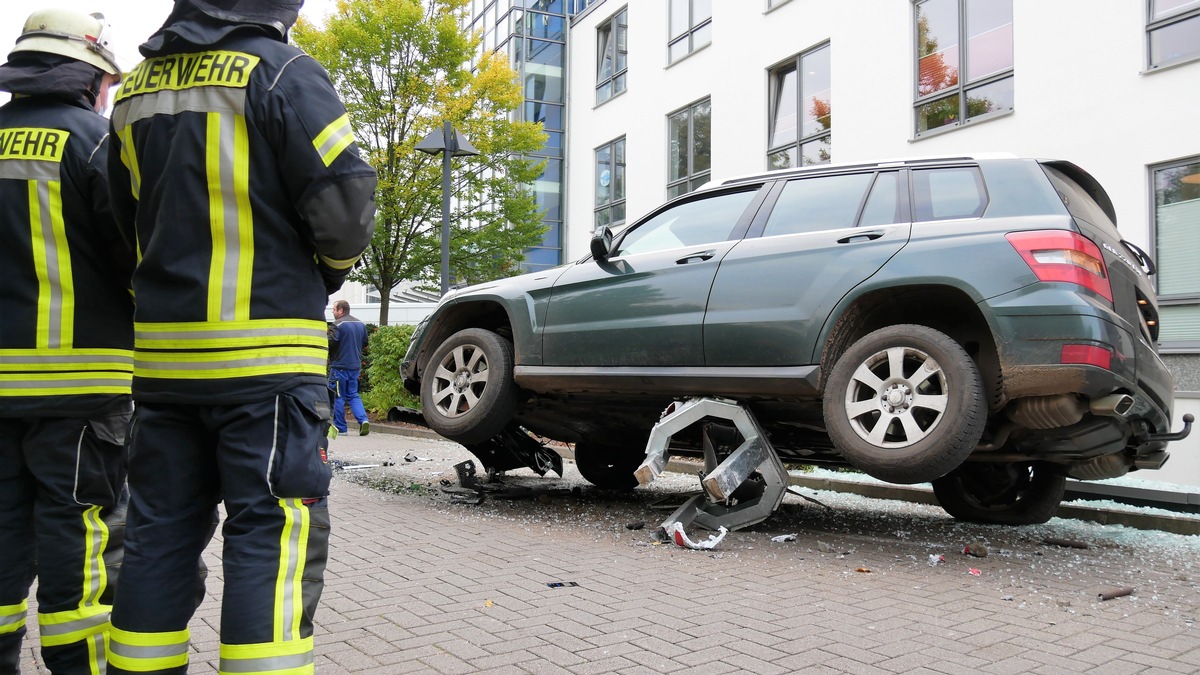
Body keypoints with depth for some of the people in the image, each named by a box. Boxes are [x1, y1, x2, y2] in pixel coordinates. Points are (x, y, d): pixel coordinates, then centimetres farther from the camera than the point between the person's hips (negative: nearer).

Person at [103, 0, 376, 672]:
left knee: (161, 535, 14)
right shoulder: (283, 74, -7)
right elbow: (345, 202, -12)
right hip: (264, 353, -6)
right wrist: (329, 272, 6)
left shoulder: (136, 89, 15)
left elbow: (126, 222, 19)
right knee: (271, 539, -2)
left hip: (162, 350, 7)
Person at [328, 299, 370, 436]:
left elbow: (332, 342, -21)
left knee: (339, 397, 3)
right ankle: (363, 420, -6)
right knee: (353, 395, 13)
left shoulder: (338, 324, -12)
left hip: (340, 365, -6)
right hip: (355, 366, 7)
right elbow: (365, 344, 18)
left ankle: (340, 427, 8)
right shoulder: (361, 324, 12)